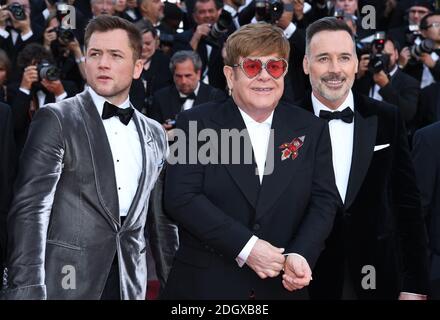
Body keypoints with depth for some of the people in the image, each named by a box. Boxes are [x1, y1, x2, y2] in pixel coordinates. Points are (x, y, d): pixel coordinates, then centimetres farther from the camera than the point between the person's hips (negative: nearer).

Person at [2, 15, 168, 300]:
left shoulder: (155, 134, 13)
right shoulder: (55, 119, -4)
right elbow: (31, 208, -12)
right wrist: (28, 289, -20)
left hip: (129, 286, 5)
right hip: (64, 281, -5)